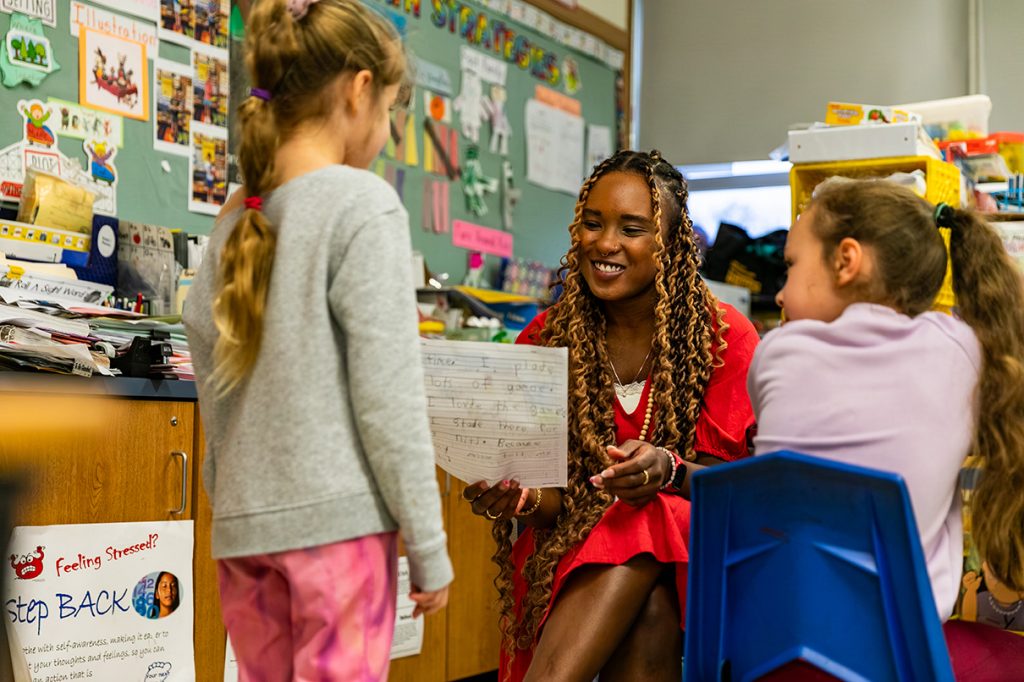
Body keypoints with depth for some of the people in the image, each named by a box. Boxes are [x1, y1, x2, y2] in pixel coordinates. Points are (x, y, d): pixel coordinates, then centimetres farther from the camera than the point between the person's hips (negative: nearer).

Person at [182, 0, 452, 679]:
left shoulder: (238, 218, 11)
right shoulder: (364, 202, -8)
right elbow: (388, 393, -12)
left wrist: (233, 506, 17)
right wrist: (428, 547, -7)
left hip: (244, 523, 7)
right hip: (336, 515, -6)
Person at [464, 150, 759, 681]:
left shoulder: (724, 336, -4)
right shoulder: (545, 339, 2)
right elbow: (551, 494, 1)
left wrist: (669, 470, -25)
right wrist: (517, 498, -23)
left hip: (697, 546, 0)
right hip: (574, 546, 1)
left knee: (644, 524, -33)